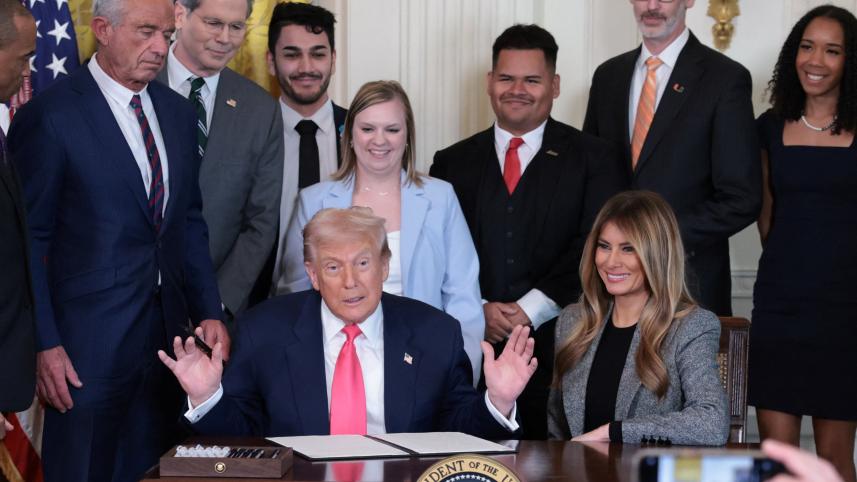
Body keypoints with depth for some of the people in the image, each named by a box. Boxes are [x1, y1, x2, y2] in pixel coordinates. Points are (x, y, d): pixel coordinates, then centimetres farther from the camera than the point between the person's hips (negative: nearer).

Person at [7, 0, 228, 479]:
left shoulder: (178, 112, 10)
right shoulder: (49, 116, -11)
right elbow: (28, 241, -10)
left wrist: (210, 313, 9)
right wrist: (44, 344, -13)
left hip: (168, 332, 6)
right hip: (88, 344, -6)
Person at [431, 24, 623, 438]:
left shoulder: (592, 159, 7)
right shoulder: (453, 163, 14)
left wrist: (530, 310, -12)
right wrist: (479, 310, -9)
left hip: (559, 352, -1)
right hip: (471, 349, 2)